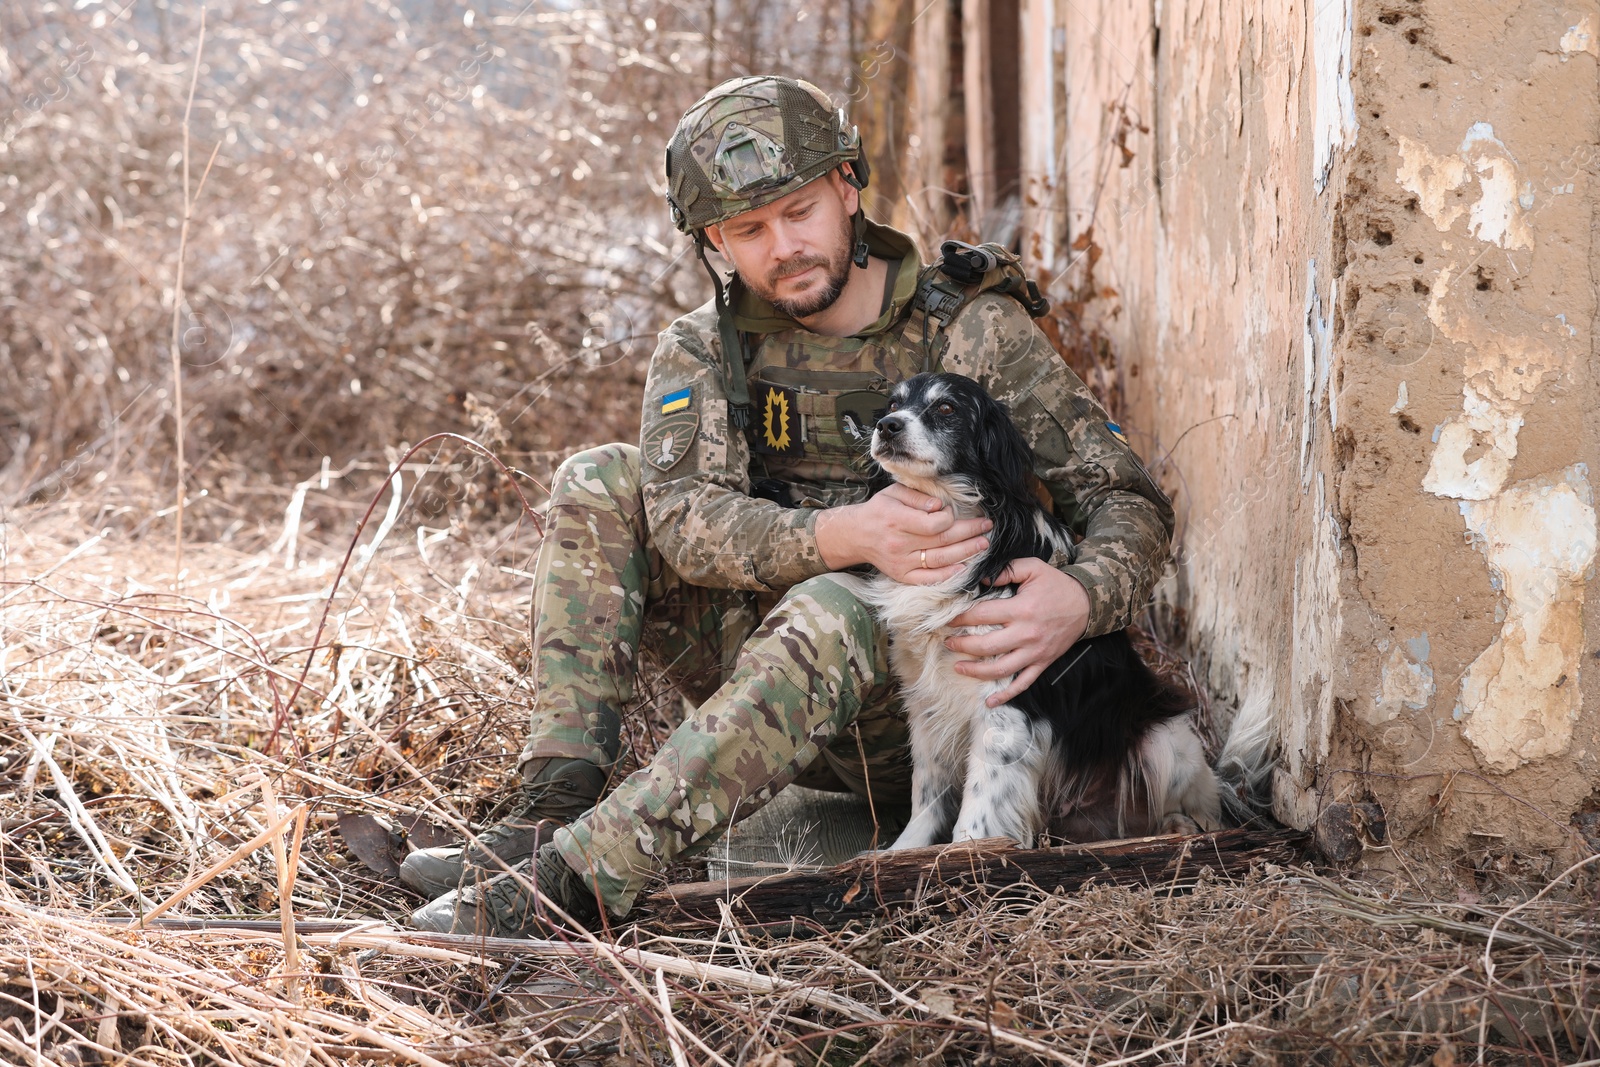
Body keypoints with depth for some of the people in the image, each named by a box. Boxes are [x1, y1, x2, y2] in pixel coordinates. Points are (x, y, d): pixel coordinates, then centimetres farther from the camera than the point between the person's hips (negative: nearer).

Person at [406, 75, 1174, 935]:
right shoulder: (705, 347, 2)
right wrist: (847, 535, -33)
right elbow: (682, 519, -15)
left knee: (826, 614, -37)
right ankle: (556, 810, -23)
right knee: (599, 484, -10)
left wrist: (1080, 598, -32)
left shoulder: (973, 330, -6)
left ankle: (569, 880, -46)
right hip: (764, 671, 4)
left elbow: (1130, 505, -8)